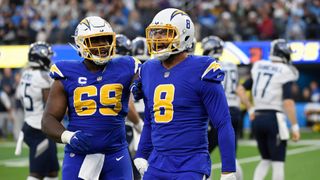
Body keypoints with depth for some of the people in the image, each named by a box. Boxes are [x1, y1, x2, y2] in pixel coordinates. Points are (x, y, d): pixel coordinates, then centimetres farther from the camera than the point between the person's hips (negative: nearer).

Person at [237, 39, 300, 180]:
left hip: (257, 118, 6)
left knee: (266, 160, 18)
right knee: (278, 162, 1)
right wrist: (295, 127, -12)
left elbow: (240, 89, 14)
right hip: (274, 118, -6)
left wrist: (250, 109, 20)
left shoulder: (259, 68, 10)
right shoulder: (284, 73, -8)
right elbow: (288, 102, -16)